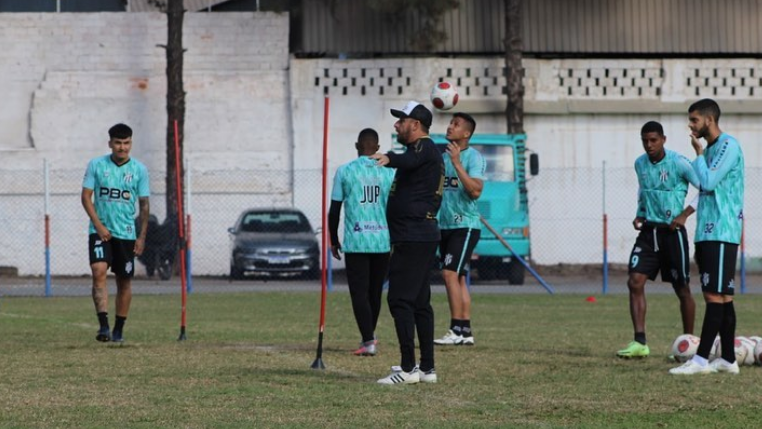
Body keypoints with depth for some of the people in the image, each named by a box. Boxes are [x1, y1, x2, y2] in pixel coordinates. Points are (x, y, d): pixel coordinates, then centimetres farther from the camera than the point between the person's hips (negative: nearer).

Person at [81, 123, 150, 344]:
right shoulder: (96, 165, -1)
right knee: (99, 272, -20)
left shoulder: (139, 170, 0)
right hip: (100, 231, -1)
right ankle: (103, 326, -24)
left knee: (124, 281, 5)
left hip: (126, 233, 2)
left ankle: (118, 330, 17)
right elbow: (86, 196, 0)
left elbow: (144, 205, 5)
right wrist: (98, 225, -11)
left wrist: (142, 237, 1)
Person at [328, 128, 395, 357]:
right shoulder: (388, 172, 4)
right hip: (383, 241, 3)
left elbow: (334, 210, 1)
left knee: (359, 292, -2)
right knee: (375, 292, 17)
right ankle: (369, 336, 32)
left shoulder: (345, 171, 0)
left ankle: (368, 341, -15)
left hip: (356, 242, -3)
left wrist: (334, 241, 12)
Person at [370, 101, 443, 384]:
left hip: (413, 239, -11)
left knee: (400, 300, -13)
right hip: (423, 236, 11)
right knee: (420, 302, 13)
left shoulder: (425, 148, -13)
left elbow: (409, 160, -37)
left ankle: (408, 369, -17)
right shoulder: (422, 151, 21)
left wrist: (389, 158, -56)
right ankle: (427, 368, 16)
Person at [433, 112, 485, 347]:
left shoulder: (474, 157, -9)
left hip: (465, 226, -8)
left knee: (450, 274, -16)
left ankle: (457, 330, -16)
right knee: (458, 278, 8)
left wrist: (457, 163, -25)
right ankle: (466, 331, 11)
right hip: (445, 225, 8)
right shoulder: (442, 157, 14)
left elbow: (475, 191, -22)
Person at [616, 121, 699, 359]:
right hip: (648, 231, 5)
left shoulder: (678, 163, -13)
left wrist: (684, 214, -17)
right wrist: (640, 214, 9)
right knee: (635, 282, -9)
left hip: (672, 232, -5)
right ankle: (639, 343, -10)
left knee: (682, 289, 3)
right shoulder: (640, 164, 6)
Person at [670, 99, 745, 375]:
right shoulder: (710, 149, 19)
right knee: (722, 297, 8)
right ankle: (728, 359, 9)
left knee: (716, 295, -11)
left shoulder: (728, 146, -9)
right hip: (708, 232, 9)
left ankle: (701, 359, -15)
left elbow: (708, 182, -19)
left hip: (721, 234, -9)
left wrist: (698, 154, -4)